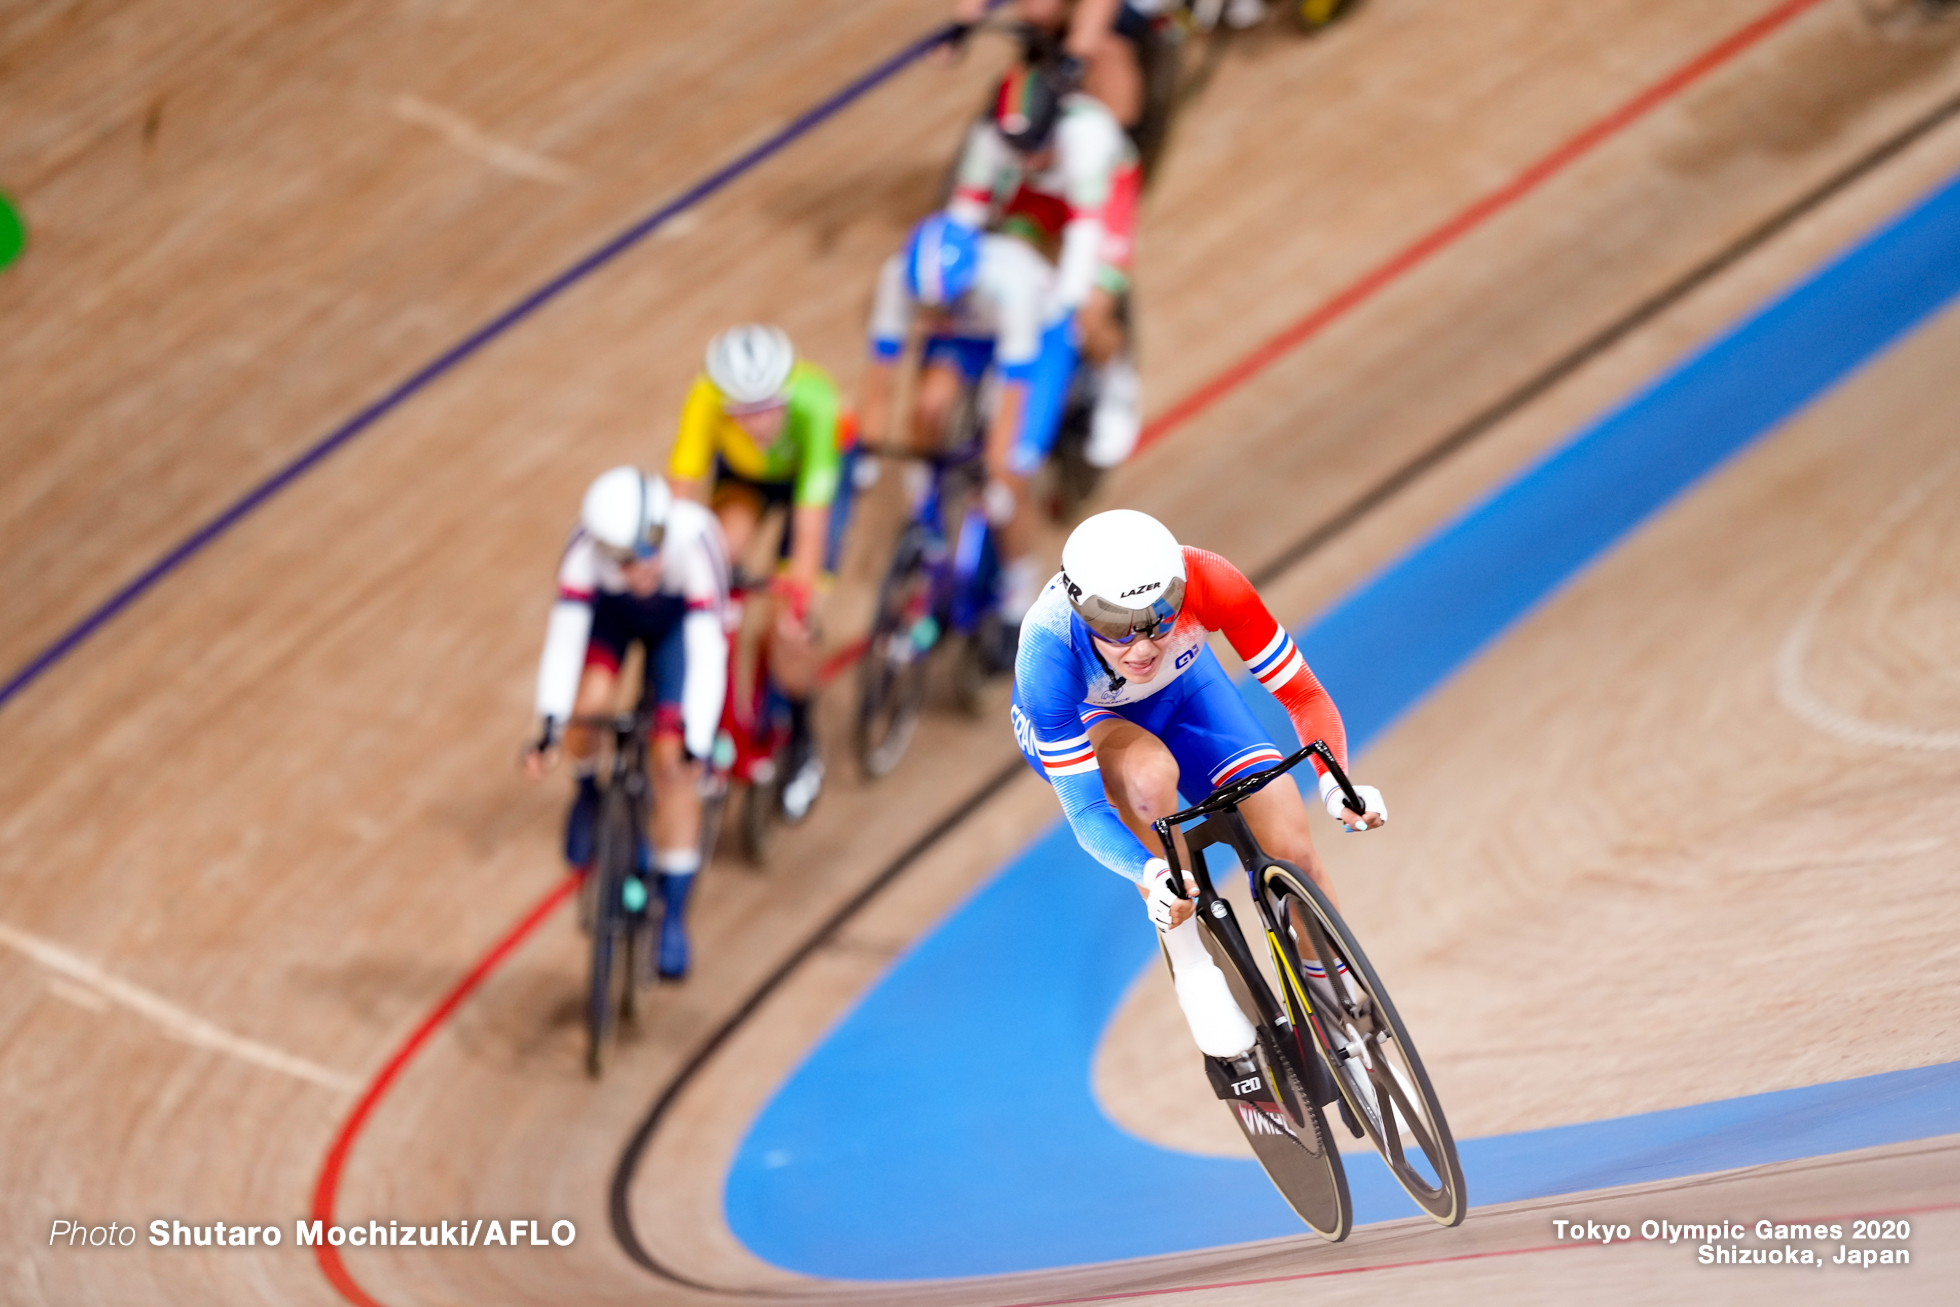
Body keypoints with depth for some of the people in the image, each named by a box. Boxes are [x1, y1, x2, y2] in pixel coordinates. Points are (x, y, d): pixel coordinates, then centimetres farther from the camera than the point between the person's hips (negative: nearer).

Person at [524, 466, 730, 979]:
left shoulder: (693, 540, -41)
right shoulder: (586, 547, -38)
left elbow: (707, 650, -42)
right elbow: (564, 634, -37)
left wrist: (696, 744, -48)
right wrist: (550, 727, -45)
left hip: (679, 616, -1)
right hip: (610, 612, 1)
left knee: (672, 760, -10)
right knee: (587, 706, -26)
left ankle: (673, 913, 3)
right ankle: (588, 790, 11)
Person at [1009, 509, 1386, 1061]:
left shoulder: (1205, 582, -37)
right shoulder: (1048, 646, -40)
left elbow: (1303, 693, -31)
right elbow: (1085, 810, -37)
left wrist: (1336, 782, -50)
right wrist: (1151, 875, -56)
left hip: (1178, 687, 3)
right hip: (1073, 716, -2)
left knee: (1293, 851, -12)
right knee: (1150, 771, -37)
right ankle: (1191, 967, -18)